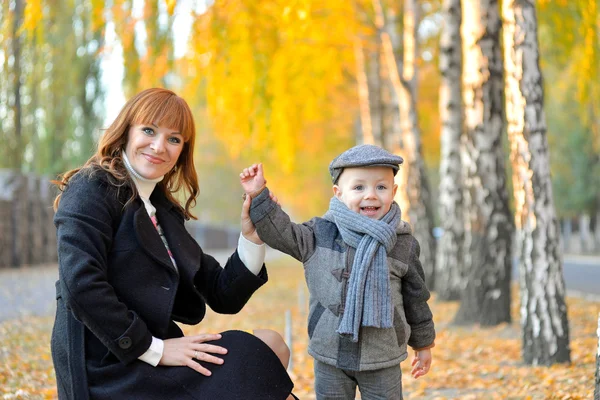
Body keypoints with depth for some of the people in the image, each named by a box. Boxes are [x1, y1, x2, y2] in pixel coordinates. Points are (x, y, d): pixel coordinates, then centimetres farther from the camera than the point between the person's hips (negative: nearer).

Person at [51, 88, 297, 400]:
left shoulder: (164, 210, 17)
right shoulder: (91, 190, -6)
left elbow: (222, 297, 14)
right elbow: (81, 287, -21)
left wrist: (251, 237, -1)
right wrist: (154, 349, -19)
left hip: (154, 359, 8)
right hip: (109, 372, -8)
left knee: (272, 345, -3)